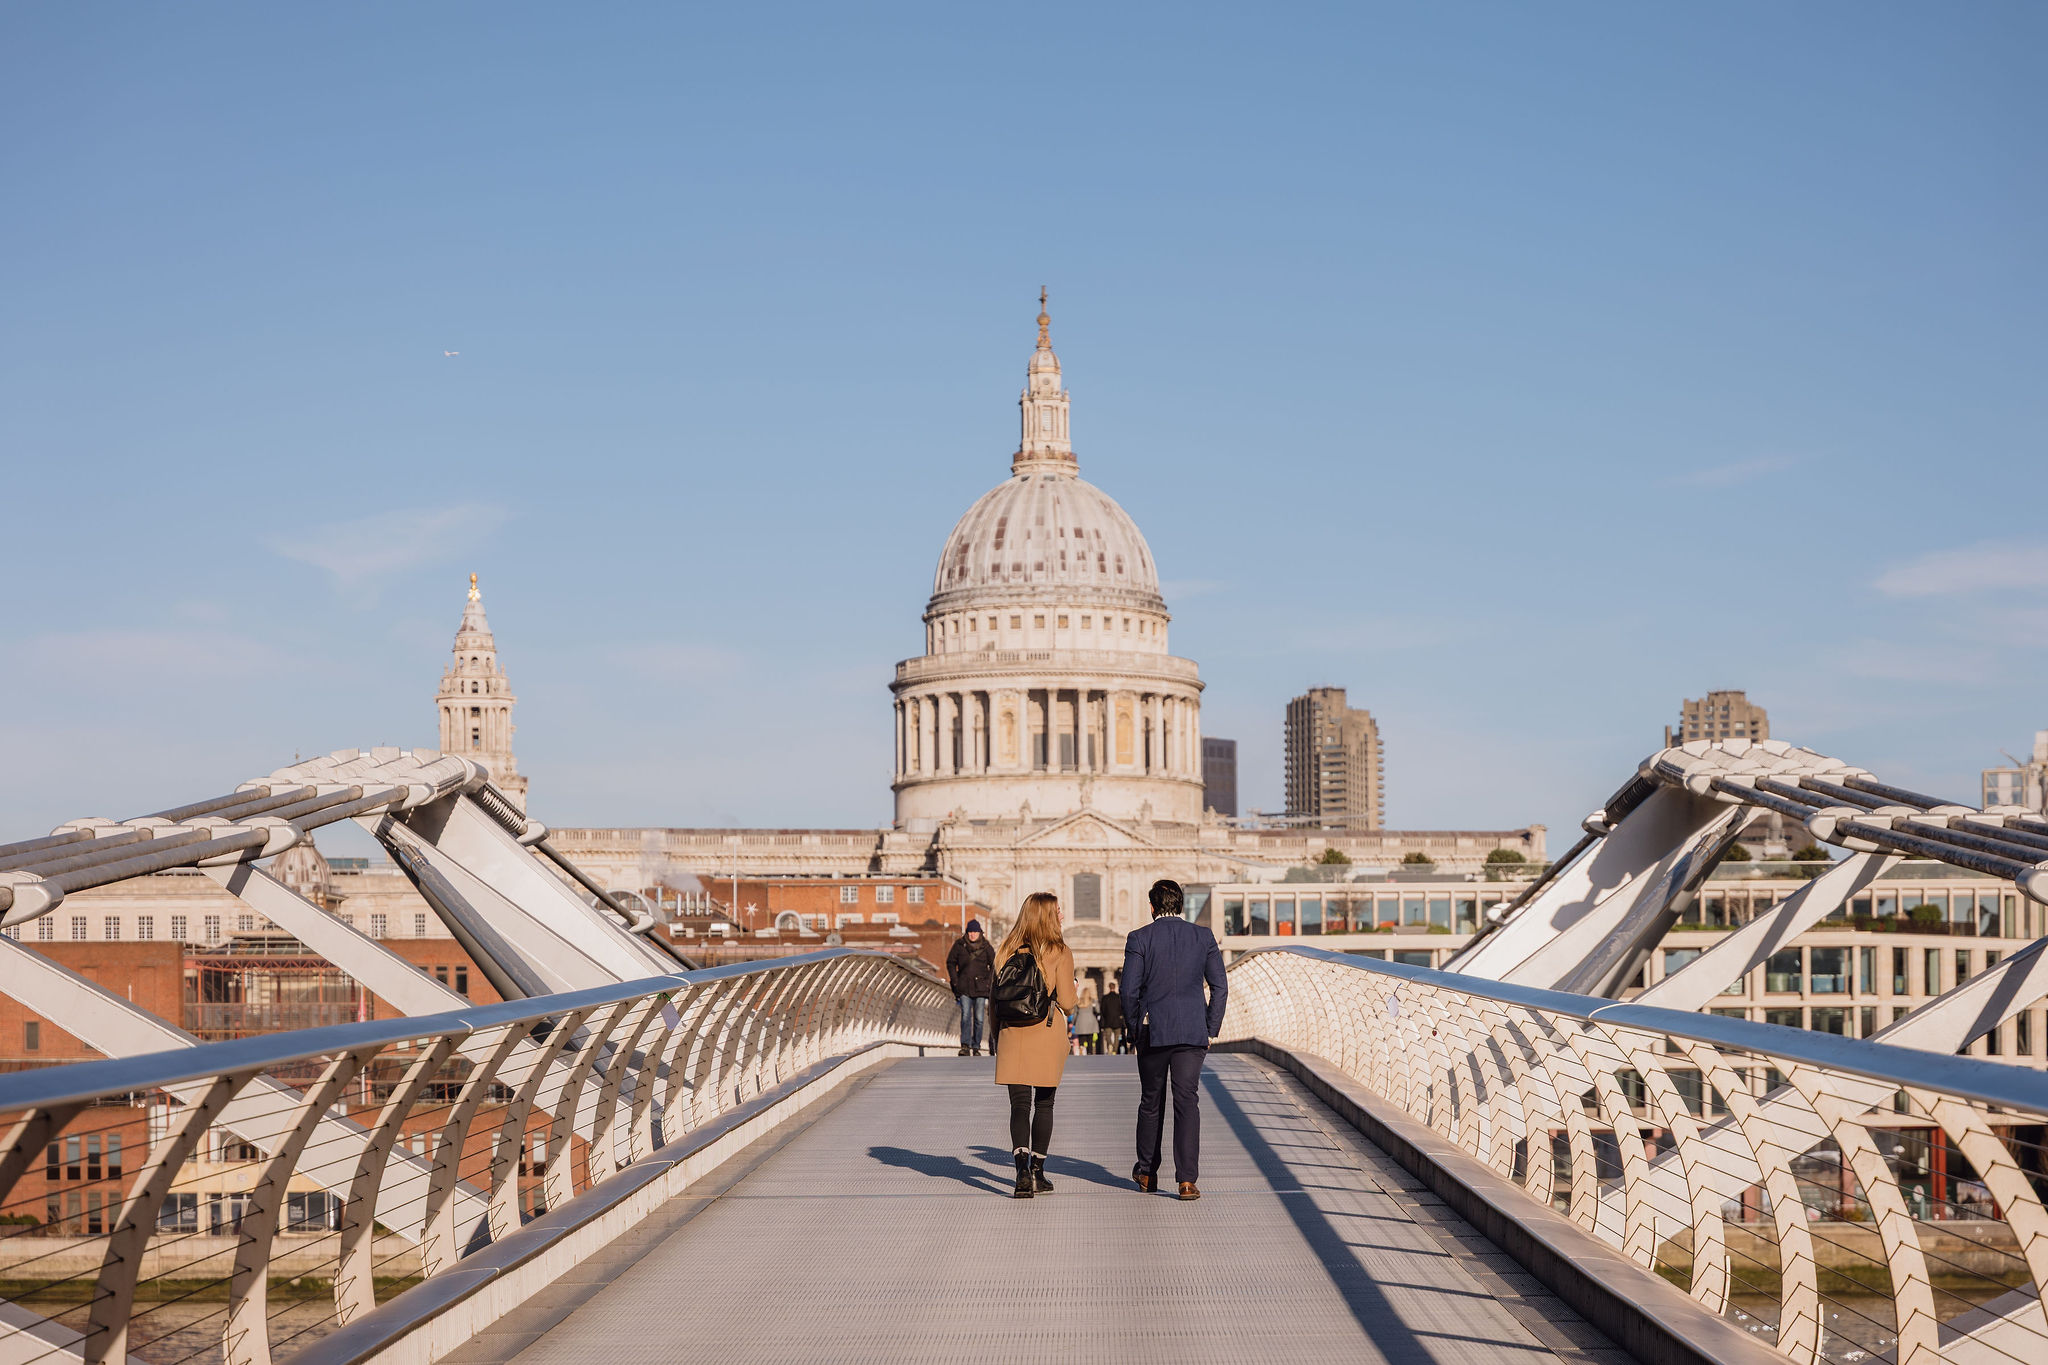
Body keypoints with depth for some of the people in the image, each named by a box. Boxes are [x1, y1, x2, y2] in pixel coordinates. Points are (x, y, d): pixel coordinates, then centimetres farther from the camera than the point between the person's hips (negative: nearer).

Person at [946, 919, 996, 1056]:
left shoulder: (986, 946, 3)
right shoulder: (959, 945, 1)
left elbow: (993, 965, 11)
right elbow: (950, 962, 10)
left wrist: (988, 982, 1)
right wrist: (955, 981, 2)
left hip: (980, 987, 1)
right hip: (964, 987, -1)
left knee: (979, 1018, 1)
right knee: (965, 1015, -12)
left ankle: (976, 1047, 10)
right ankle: (965, 1046, -15)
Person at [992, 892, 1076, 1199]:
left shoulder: (1007, 950, 4)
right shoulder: (1059, 952, -6)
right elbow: (1066, 1002, -9)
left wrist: (996, 1036, 17)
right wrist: (1067, 1011, 15)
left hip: (1012, 1035, 2)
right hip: (1048, 1035, -2)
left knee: (1019, 1105, -1)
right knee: (1044, 1104, 13)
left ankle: (1022, 1169, -19)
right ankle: (1037, 1172, 17)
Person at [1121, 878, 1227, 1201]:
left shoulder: (1139, 939, -4)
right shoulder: (1203, 937, 3)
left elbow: (1130, 990, -6)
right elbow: (1220, 986, 2)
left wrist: (1134, 1027, 8)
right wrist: (1211, 1029, 9)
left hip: (1152, 1032, -1)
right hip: (1193, 1032, 1)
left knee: (1151, 1102, 14)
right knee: (1187, 1101, -1)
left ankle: (1147, 1173, 26)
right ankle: (1187, 1180, -11)